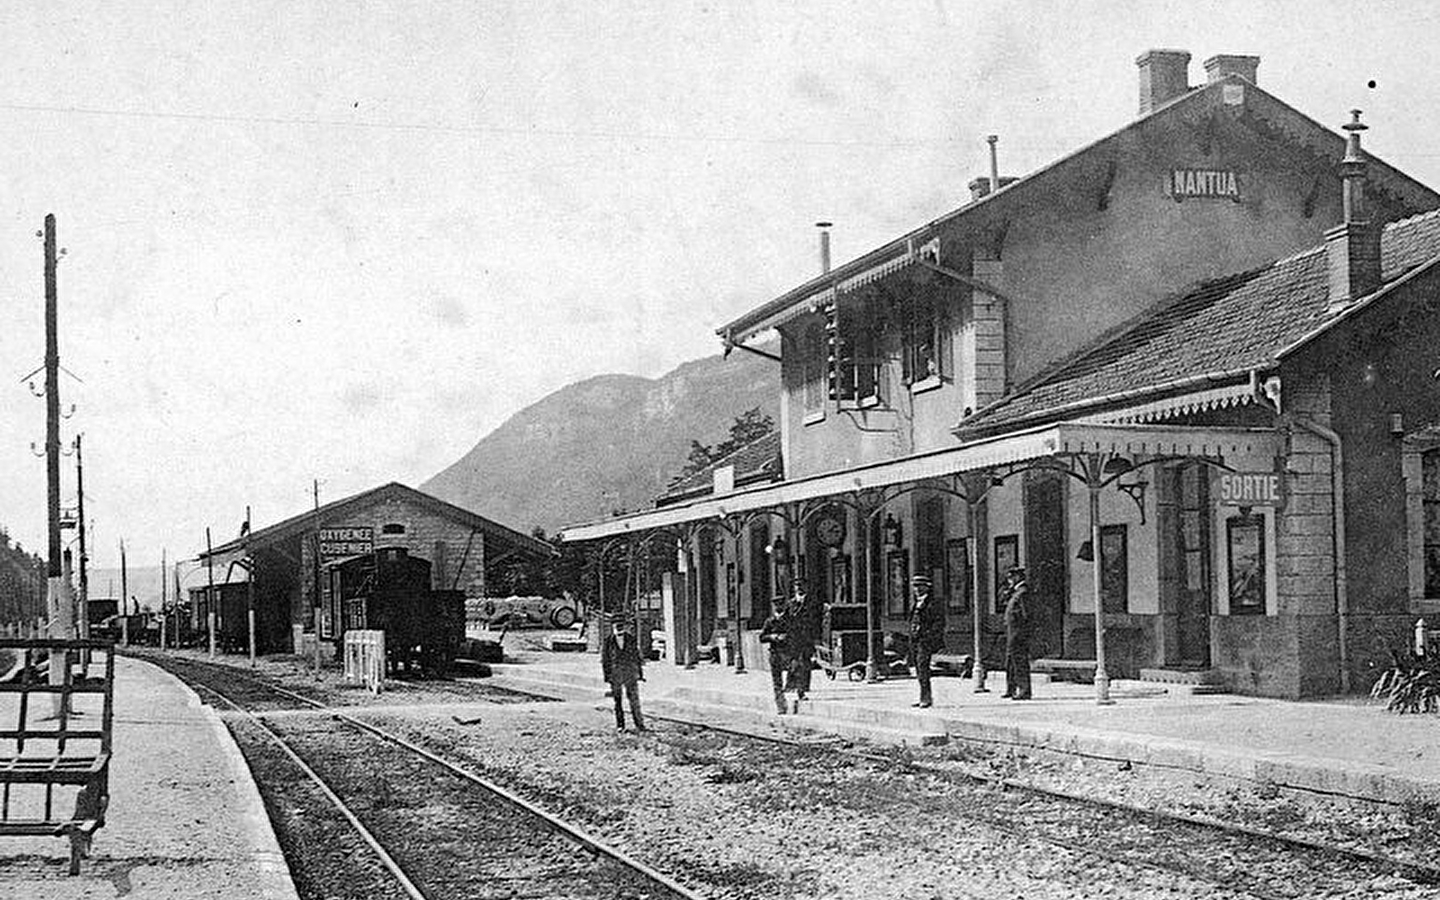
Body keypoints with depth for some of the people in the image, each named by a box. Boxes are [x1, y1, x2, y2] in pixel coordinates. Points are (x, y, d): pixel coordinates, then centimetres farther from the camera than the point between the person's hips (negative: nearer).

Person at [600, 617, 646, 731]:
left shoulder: (631, 640, 3)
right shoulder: (608, 641, -1)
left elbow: (638, 657, 9)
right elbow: (605, 660, 3)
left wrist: (641, 673, 8)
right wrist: (607, 677, -1)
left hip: (630, 674, 0)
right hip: (615, 673, 0)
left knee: (634, 699, -2)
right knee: (617, 701, 4)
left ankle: (639, 724, 2)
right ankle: (620, 725, 13)